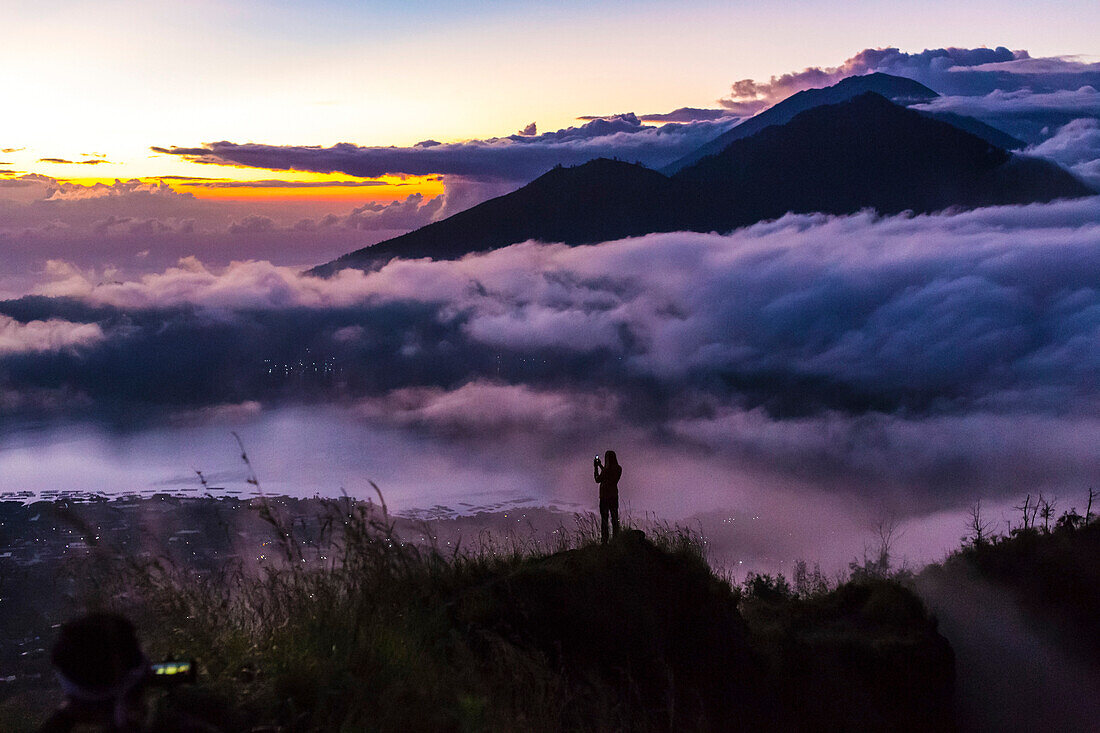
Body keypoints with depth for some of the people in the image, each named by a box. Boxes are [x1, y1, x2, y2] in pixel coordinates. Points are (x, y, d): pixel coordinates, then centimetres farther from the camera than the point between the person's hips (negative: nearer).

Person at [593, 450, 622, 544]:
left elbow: (597, 480, -6)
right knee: (615, 518, 13)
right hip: (614, 495, 6)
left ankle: (604, 540, -1)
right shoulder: (619, 469, 1)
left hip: (605, 496, -6)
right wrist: (600, 465, 23)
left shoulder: (606, 470, -20)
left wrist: (595, 467, 1)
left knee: (604, 518, 0)